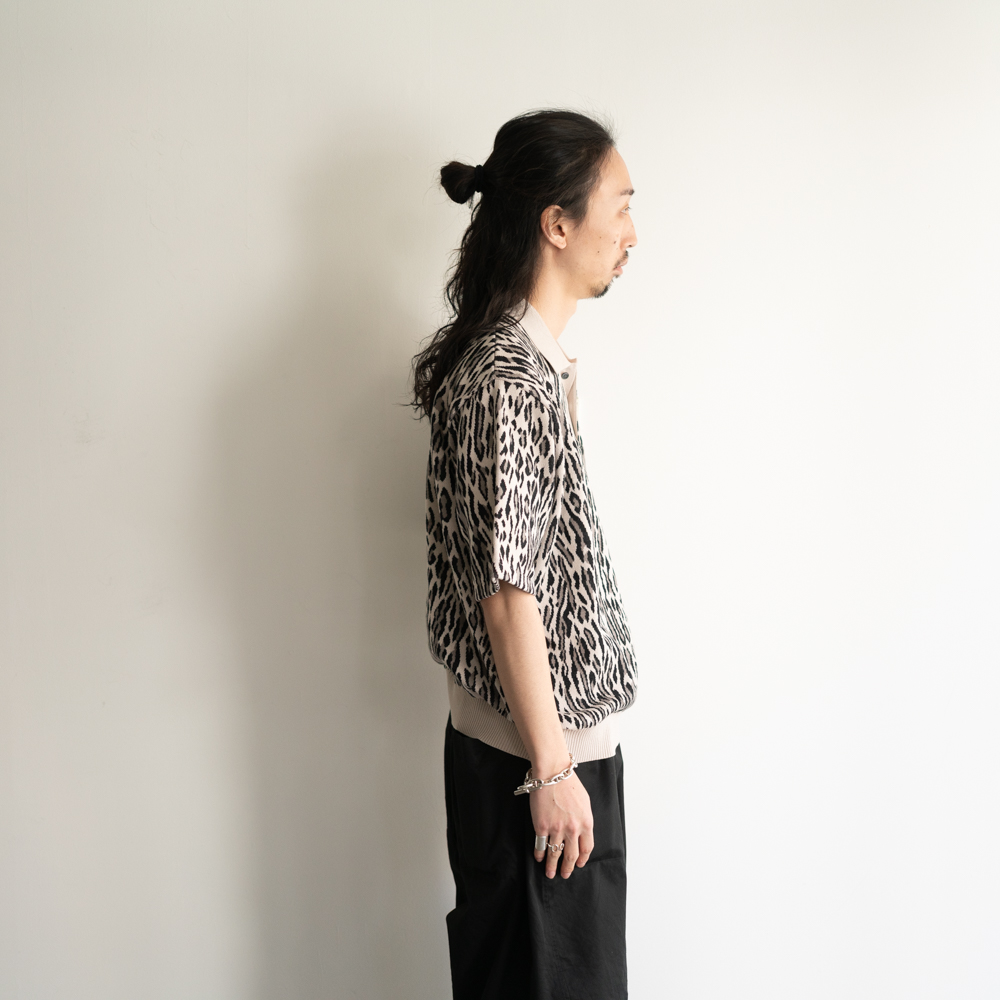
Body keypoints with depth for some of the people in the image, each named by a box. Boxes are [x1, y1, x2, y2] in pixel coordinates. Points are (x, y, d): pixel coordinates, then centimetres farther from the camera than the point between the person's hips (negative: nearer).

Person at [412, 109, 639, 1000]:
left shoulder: (526, 358, 9)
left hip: (553, 736, 10)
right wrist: (553, 769, -19)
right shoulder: (509, 380, -22)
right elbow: (506, 592, -23)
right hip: (535, 755, -10)